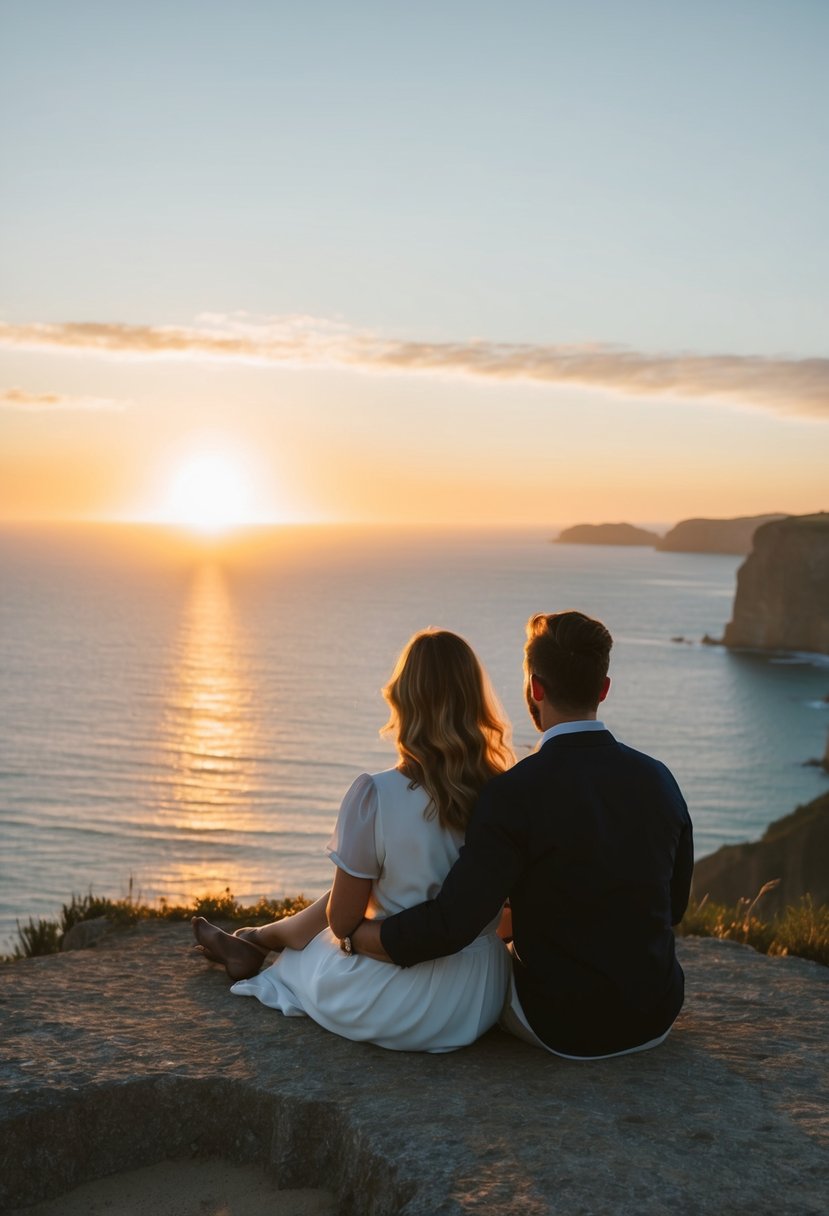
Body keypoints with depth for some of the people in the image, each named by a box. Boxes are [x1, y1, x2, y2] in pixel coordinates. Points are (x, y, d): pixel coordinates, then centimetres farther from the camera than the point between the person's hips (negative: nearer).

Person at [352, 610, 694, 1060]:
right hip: (656, 1020, 5)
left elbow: (449, 926, -23)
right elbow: (673, 907, 8)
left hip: (565, 1029, -4)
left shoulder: (515, 793, -21)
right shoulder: (659, 780, -4)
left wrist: (354, 936, -7)